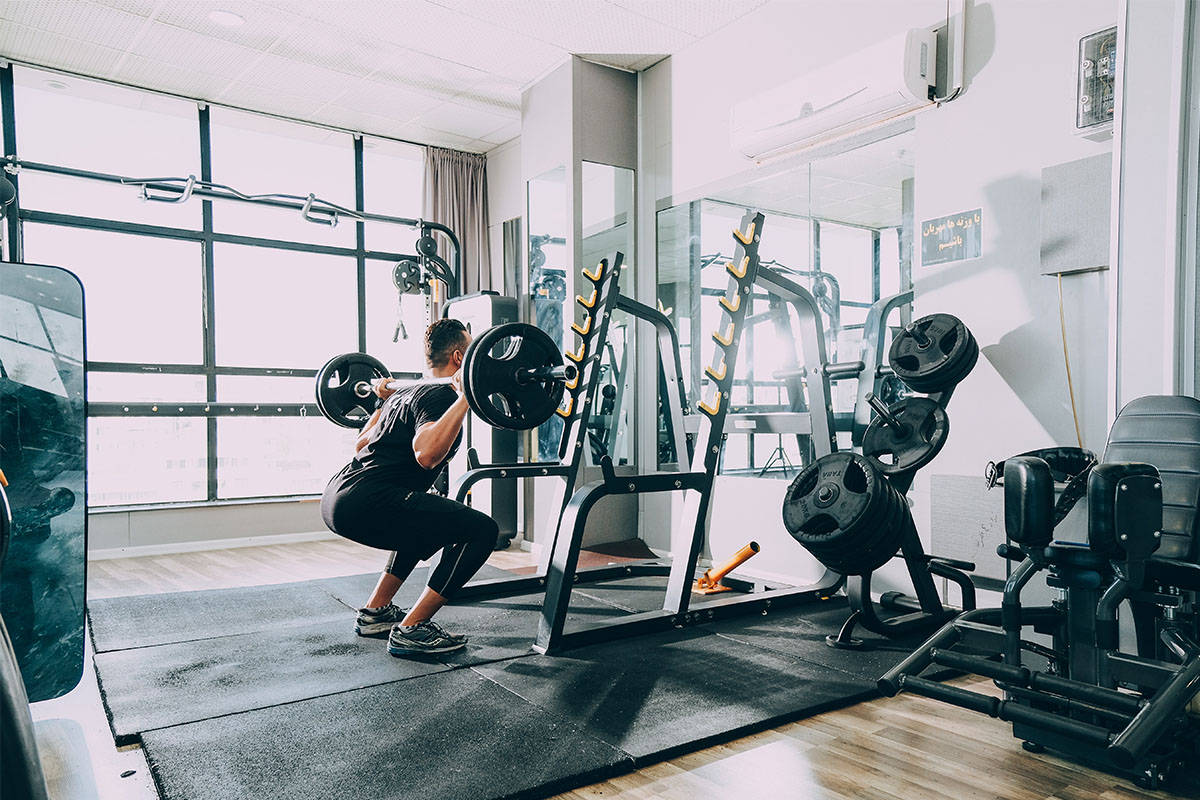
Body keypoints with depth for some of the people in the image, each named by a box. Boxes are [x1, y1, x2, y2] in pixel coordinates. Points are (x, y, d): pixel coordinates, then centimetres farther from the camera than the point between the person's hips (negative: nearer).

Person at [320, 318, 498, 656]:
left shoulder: (410, 392, 21)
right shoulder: (440, 394, -7)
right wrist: (464, 399, -26)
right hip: (365, 503, -11)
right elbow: (426, 454, -28)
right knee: (481, 529, -12)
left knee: (432, 519, 33)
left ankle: (375, 612, 30)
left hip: (338, 497, 11)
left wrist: (385, 401, 44)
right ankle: (410, 631, -6)